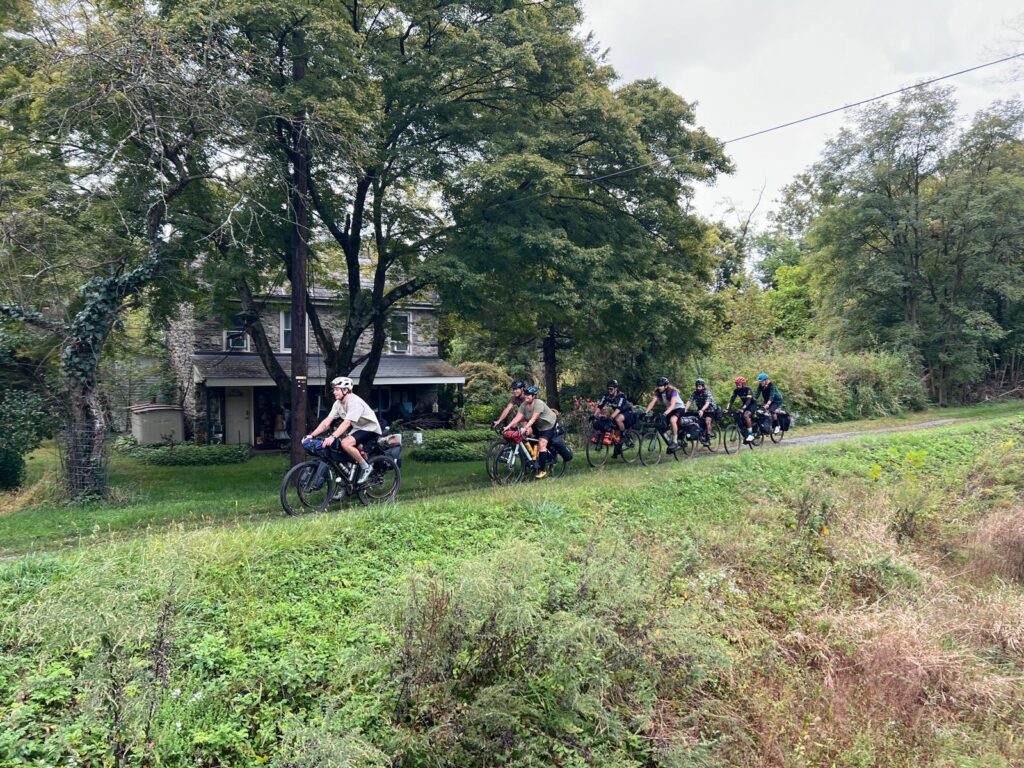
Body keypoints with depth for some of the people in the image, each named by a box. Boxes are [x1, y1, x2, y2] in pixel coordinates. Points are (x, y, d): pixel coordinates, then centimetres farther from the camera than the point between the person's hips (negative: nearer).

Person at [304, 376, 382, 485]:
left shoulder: (355, 402, -25)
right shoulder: (338, 403, 0)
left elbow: (346, 423, -35)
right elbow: (327, 421, -5)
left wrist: (333, 437, -47)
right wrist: (311, 435, -15)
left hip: (370, 429, -9)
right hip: (357, 428, 9)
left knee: (346, 443, -29)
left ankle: (365, 467, -13)